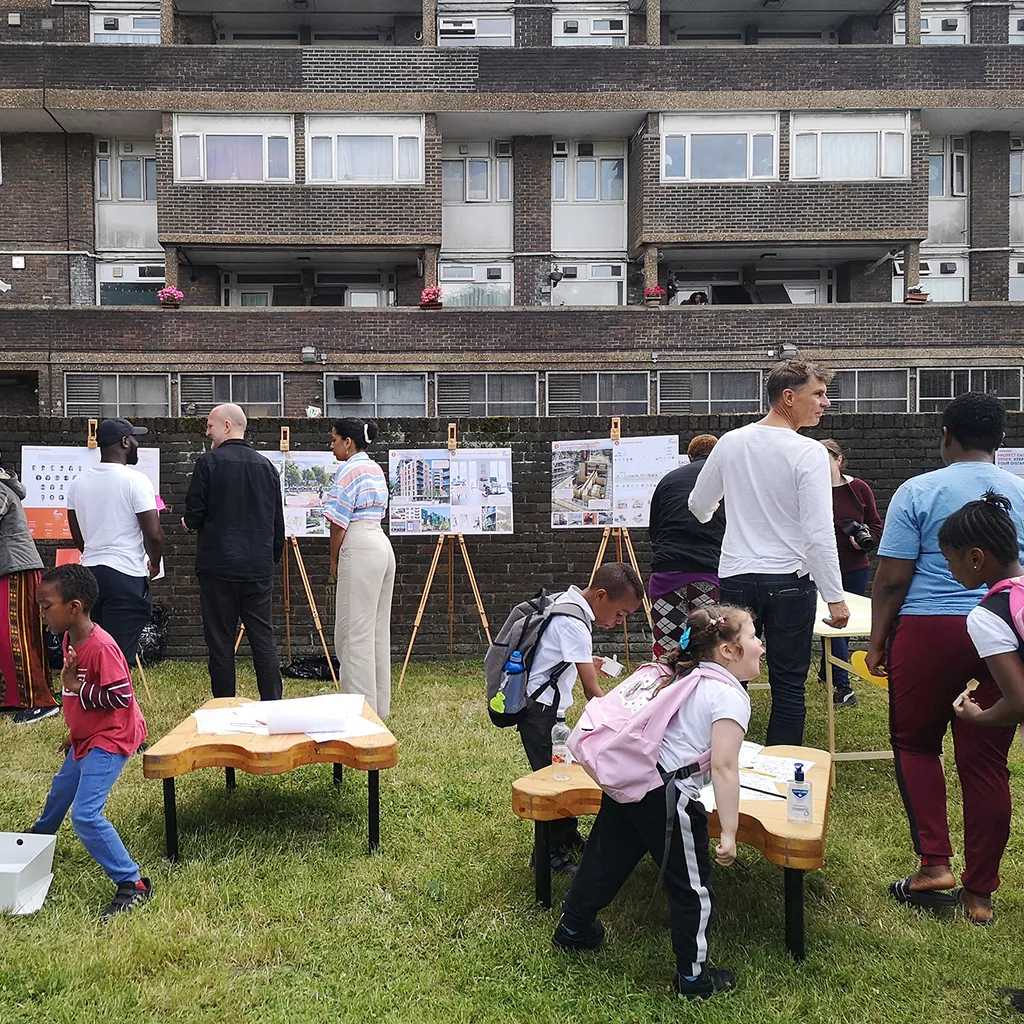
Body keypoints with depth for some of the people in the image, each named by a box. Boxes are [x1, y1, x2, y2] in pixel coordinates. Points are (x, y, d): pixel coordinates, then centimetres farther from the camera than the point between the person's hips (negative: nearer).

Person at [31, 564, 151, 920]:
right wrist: (74, 732, 20)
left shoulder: (101, 646, -29)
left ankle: (132, 885, -8)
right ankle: (37, 841, 62)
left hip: (110, 740, -10)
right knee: (60, 791, 32)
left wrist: (75, 688, -26)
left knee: (85, 815, -16)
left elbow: (120, 696, -28)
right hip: (85, 738, 10)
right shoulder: (71, 640, 1)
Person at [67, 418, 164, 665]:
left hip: (90, 571, 7)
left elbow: (77, 535, 18)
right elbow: (153, 533, -14)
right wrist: (154, 564, 3)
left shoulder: (78, 483, 10)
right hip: (126, 575, -7)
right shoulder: (135, 480, -11)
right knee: (121, 654, -5)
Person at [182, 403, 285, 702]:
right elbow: (278, 523, 13)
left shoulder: (209, 462, -6)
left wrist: (190, 523, 15)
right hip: (260, 567, 4)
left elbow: (194, 515, -8)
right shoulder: (266, 466, 9)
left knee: (221, 643, 3)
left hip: (219, 566, -4)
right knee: (264, 641, 7)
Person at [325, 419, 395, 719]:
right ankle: (379, 705, 20)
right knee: (378, 630, 13)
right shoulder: (375, 469, 18)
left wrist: (334, 560, 0)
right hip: (382, 545, 10)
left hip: (359, 548, -10)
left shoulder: (349, 470, -10)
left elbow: (339, 521, -12)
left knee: (355, 632, -5)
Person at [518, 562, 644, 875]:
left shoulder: (564, 603, 6)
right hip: (539, 711, -10)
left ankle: (568, 838, 33)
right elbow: (593, 692, -25)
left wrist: (586, 663, 11)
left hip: (548, 709, 10)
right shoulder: (573, 623, -23)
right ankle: (550, 854, 9)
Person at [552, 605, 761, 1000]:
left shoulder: (685, 680, 13)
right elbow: (724, 766, -19)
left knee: (607, 857, 24)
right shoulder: (731, 696, -12)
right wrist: (729, 834, -18)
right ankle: (693, 976, 23)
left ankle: (574, 929, 43)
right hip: (667, 796, -8)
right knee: (692, 888, 9)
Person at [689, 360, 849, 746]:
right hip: (789, 582, -4)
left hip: (734, 578, 4)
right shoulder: (808, 453, -12)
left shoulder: (730, 443, 3)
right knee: (789, 688, 6)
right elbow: (819, 534, -16)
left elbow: (699, 507, 17)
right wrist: (835, 597, -10)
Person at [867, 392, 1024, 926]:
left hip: (929, 631, -3)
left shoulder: (918, 492, -6)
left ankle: (934, 863, 8)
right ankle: (980, 892, 17)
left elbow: (892, 579, -9)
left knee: (914, 743, 15)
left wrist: (878, 641, 1)